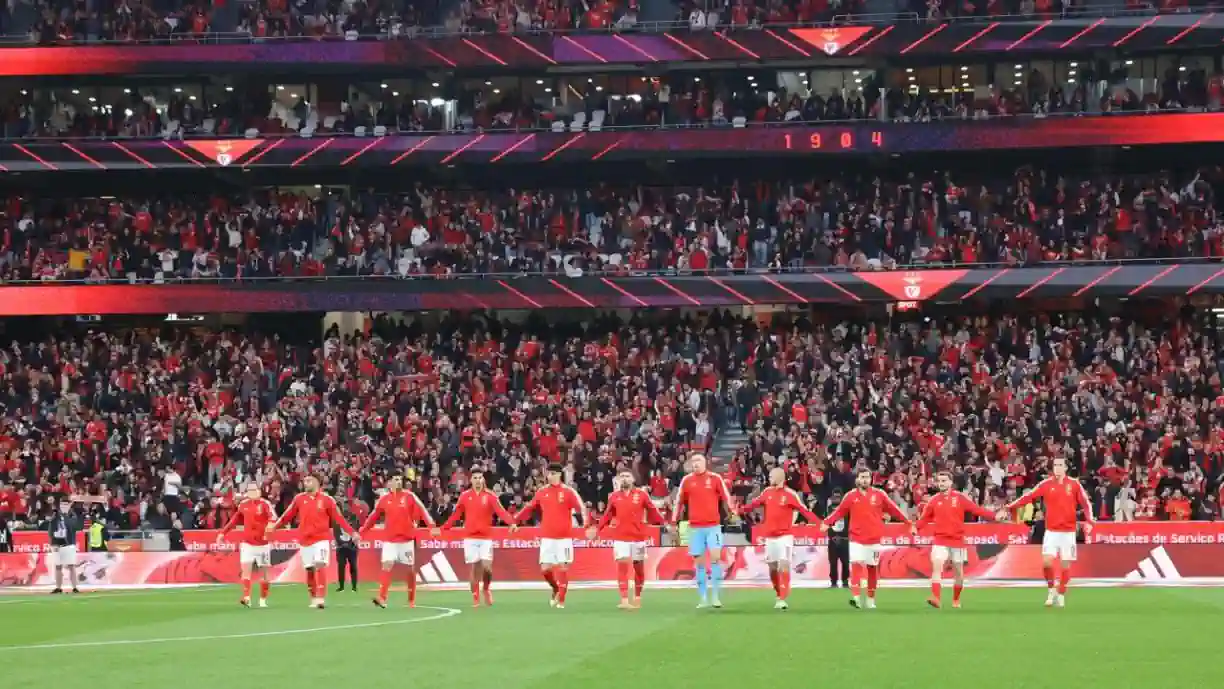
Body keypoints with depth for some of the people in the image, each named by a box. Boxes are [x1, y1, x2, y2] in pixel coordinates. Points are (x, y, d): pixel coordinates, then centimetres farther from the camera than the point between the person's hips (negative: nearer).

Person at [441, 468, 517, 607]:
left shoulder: (490, 495, -1)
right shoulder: (464, 496, 5)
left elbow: (500, 511, -15)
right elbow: (456, 515, 10)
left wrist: (511, 522, -31)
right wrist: (442, 529, 7)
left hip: (486, 537, -1)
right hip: (470, 537, 1)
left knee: (486, 567, -10)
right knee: (474, 567, 1)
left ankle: (487, 589, 18)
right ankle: (475, 597, 11)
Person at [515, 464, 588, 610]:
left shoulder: (568, 492, -4)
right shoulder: (542, 492, 7)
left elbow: (581, 508, -11)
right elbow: (529, 507, 14)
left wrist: (586, 523, -27)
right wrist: (515, 519, 6)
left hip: (564, 537, -3)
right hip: (547, 537, 3)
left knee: (563, 567, -3)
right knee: (545, 568, 0)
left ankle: (561, 600, 6)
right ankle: (556, 589, 27)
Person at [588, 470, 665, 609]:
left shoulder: (642, 494, 0)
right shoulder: (614, 496, 5)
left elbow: (652, 511, 1)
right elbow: (608, 515, 12)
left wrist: (664, 523, -5)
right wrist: (597, 528, 8)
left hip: (639, 537, 0)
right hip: (620, 537, 0)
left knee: (639, 568, 10)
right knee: (622, 566, -11)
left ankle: (637, 597, 28)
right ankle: (624, 600, -15)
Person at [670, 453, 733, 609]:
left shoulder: (715, 478, 0)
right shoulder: (686, 480, 5)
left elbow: (726, 498, 4)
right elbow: (679, 501, 10)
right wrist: (674, 522, 10)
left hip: (713, 525, -2)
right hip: (695, 527, 2)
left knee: (716, 557, -12)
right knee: (699, 561, 3)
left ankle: (715, 596, -6)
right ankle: (704, 598, 9)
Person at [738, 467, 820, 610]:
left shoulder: (790, 494, -10)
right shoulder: (767, 492, 6)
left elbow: (804, 510, -15)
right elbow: (755, 504, 14)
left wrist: (819, 523, -26)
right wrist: (740, 510, 4)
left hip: (785, 535, -6)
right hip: (770, 536, 6)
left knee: (784, 566, -13)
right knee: (772, 568, 11)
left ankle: (783, 599, -12)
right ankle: (779, 596, 29)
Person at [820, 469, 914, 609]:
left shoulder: (879, 494, 0)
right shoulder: (851, 496, 0)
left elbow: (894, 510, 3)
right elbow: (839, 511, -3)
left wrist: (909, 523, 2)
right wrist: (827, 522, -17)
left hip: (874, 539, 2)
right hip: (857, 539, -2)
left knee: (873, 569, 10)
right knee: (856, 564, -18)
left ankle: (870, 599, 23)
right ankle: (856, 597, -23)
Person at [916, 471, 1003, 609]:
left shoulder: (960, 497, -2)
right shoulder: (934, 500, 2)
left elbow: (976, 509, -5)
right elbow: (925, 518, 2)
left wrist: (994, 516, -14)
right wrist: (915, 528, -15)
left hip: (957, 540, 0)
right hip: (940, 540, 0)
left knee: (958, 572, 9)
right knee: (936, 567, -18)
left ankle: (956, 600, 27)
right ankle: (935, 597, -26)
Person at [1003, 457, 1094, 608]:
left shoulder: (1074, 484, -2)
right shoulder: (1046, 484, -2)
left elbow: (1086, 504, 1)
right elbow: (1027, 497, -6)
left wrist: (1089, 522, -14)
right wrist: (1007, 508, -12)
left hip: (1068, 531, 0)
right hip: (1051, 531, 0)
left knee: (1065, 564, 3)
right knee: (1047, 561, -12)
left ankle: (1061, 595, 18)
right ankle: (1051, 590, 10)